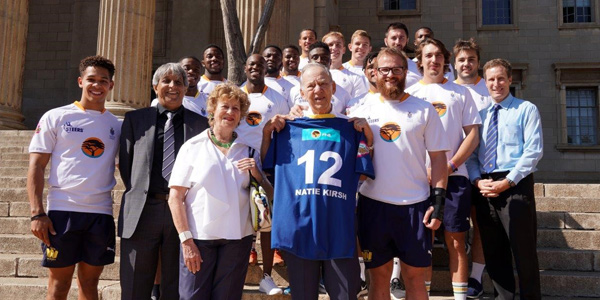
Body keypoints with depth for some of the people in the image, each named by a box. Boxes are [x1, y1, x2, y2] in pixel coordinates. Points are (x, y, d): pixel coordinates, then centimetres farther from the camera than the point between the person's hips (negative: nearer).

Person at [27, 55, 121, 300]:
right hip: (62, 211, -2)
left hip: (101, 213, 3)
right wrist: (37, 213, -9)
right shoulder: (55, 117, 2)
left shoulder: (117, 125, 10)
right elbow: (36, 165, -1)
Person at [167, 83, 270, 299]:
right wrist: (186, 240, -9)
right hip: (199, 238, -2)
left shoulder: (248, 151, 11)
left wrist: (257, 174, -7)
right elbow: (175, 198, -2)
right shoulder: (193, 147, 2)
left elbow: (269, 194, 12)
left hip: (237, 238, 3)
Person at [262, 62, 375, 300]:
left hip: (339, 229, 0)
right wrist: (267, 131, 2)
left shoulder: (350, 127, 8)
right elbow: (265, 165, 12)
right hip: (299, 226, 0)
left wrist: (367, 137, -2)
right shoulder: (289, 127, 8)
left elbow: (364, 174, 7)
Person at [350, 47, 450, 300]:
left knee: (415, 276, 6)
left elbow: (438, 157, 2)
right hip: (373, 203, 1)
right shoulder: (363, 111, 7)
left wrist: (438, 200, -5)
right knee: (378, 275, 10)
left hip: (415, 204, -1)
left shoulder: (424, 110, 4)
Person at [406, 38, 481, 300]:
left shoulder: (460, 92, 10)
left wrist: (451, 165, -8)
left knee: (456, 241, 1)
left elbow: (473, 134, 5)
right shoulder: (409, 94, 11)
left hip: (455, 176, 0)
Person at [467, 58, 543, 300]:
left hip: (516, 185, -5)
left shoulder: (526, 110, 3)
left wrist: (507, 182, -15)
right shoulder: (480, 114, 16)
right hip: (484, 188, 5)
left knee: (523, 251, -2)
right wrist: (477, 180, -6)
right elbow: (471, 153, 12)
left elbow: (534, 151, -8)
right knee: (493, 252, 11)